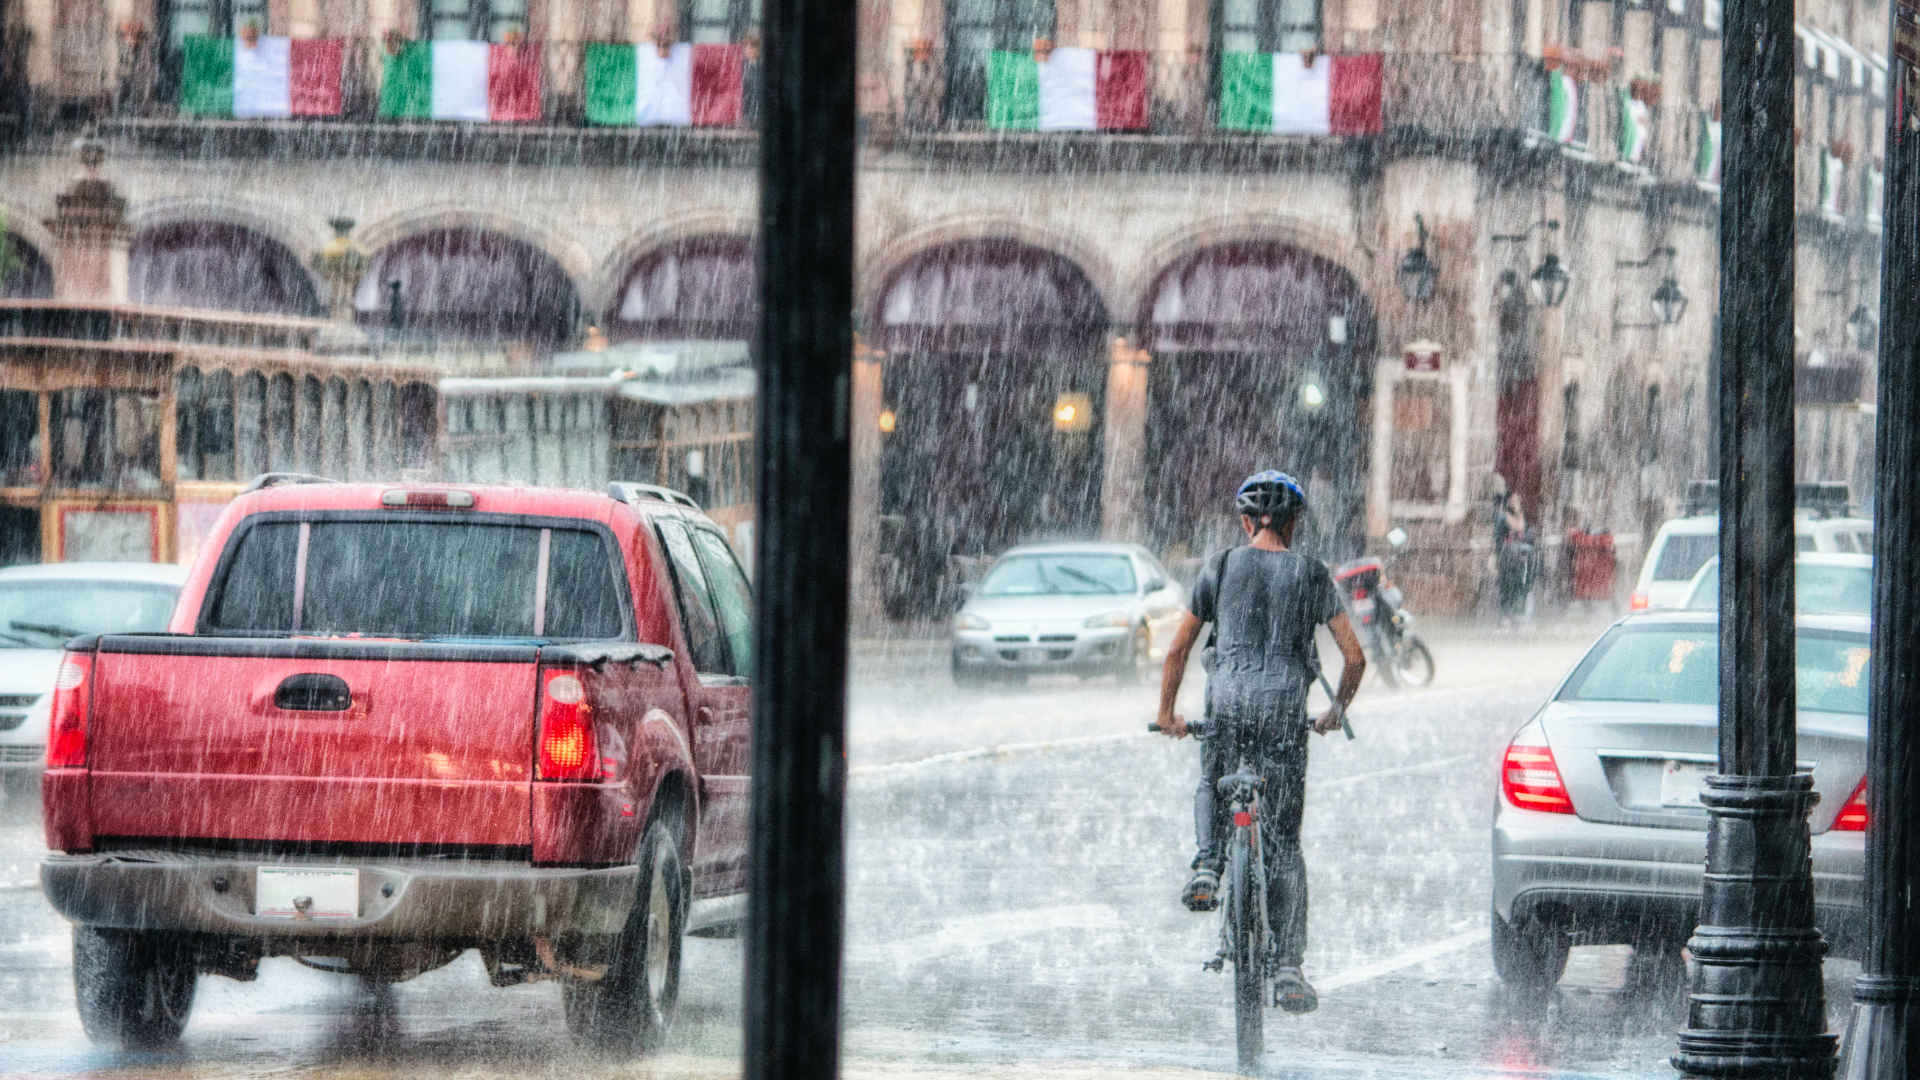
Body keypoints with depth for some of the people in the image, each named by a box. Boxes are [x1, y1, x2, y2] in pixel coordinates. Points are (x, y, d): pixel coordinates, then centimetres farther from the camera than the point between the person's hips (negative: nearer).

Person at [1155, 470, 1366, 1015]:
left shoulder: (1221, 567, 7)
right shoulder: (1312, 575, 7)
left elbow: (1178, 648, 11)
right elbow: (1354, 657, 6)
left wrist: (1167, 713, 24)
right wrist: (1336, 712, 23)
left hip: (1228, 701, 0)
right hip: (1285, 706, 0)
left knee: (1211, 786, 32)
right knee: (1284, 844, 5)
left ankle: (1206, 865, 2)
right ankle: (1287, 969, 0)